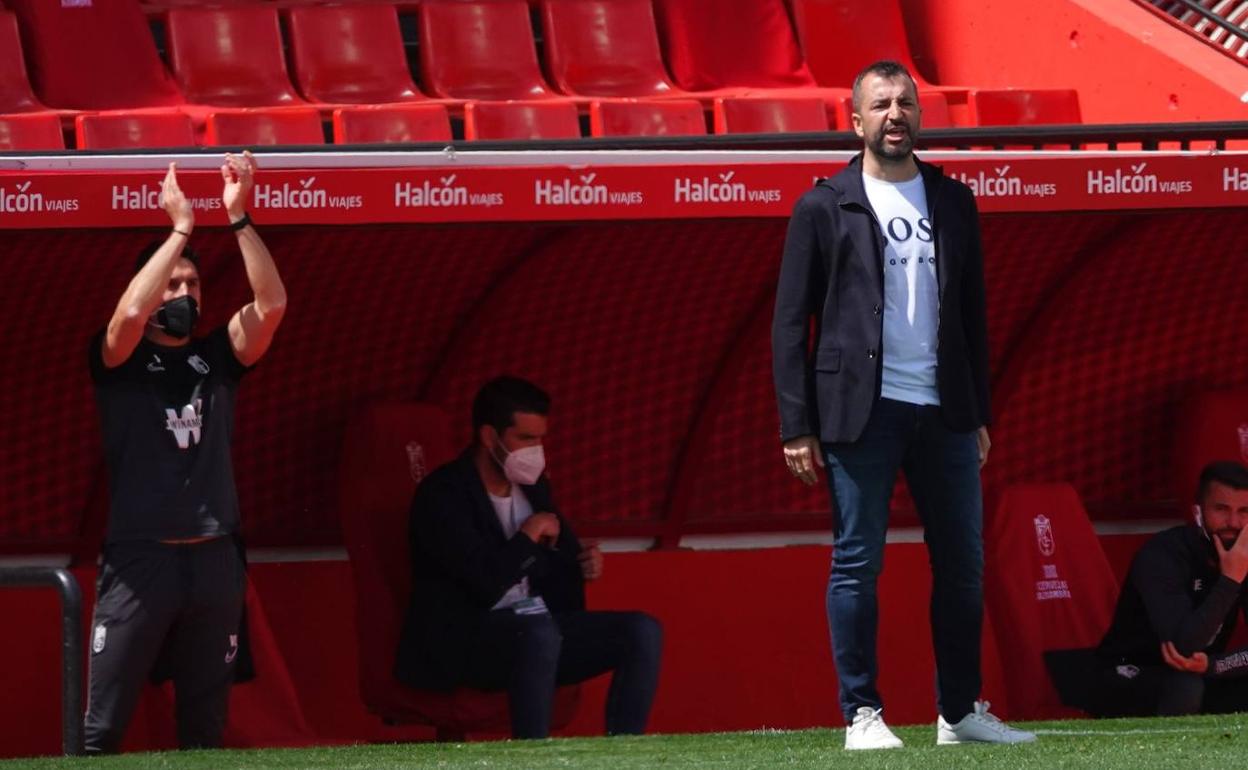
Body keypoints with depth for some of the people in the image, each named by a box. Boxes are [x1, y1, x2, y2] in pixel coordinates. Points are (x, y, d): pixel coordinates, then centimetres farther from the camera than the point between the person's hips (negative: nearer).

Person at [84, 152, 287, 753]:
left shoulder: (217, 357, 13)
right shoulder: (119, 359, 3)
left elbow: (272, 304, -2)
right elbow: (129, 312, -19)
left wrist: (239, 218, -9)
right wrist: (180, 229, -15)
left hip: (213, 560, 4)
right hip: (138, 556, -4)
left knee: (205, 726, 8)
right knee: (102, 728, -9)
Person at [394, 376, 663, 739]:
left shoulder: (532, 486, 13)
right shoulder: (442, 494, -13)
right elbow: (487, 584, -25)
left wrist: (584, 563, 0)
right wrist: (530, 534, -9)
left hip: (531, 625, 8)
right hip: (456, 641, -8)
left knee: (643, 631, -10)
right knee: (539, 633, -39)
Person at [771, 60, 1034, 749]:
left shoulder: (952, 202, 12)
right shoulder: (824, 207, 1)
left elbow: (972, 311, 15)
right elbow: (790, 322, 0)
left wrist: (978, 411, 11)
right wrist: (797, 426, -7)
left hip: (943, 410, 4)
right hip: (860, 411, -4)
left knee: (963, 563, 5)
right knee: (856, 564, -2)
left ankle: (960, 712, 13)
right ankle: (861, 715, 4)